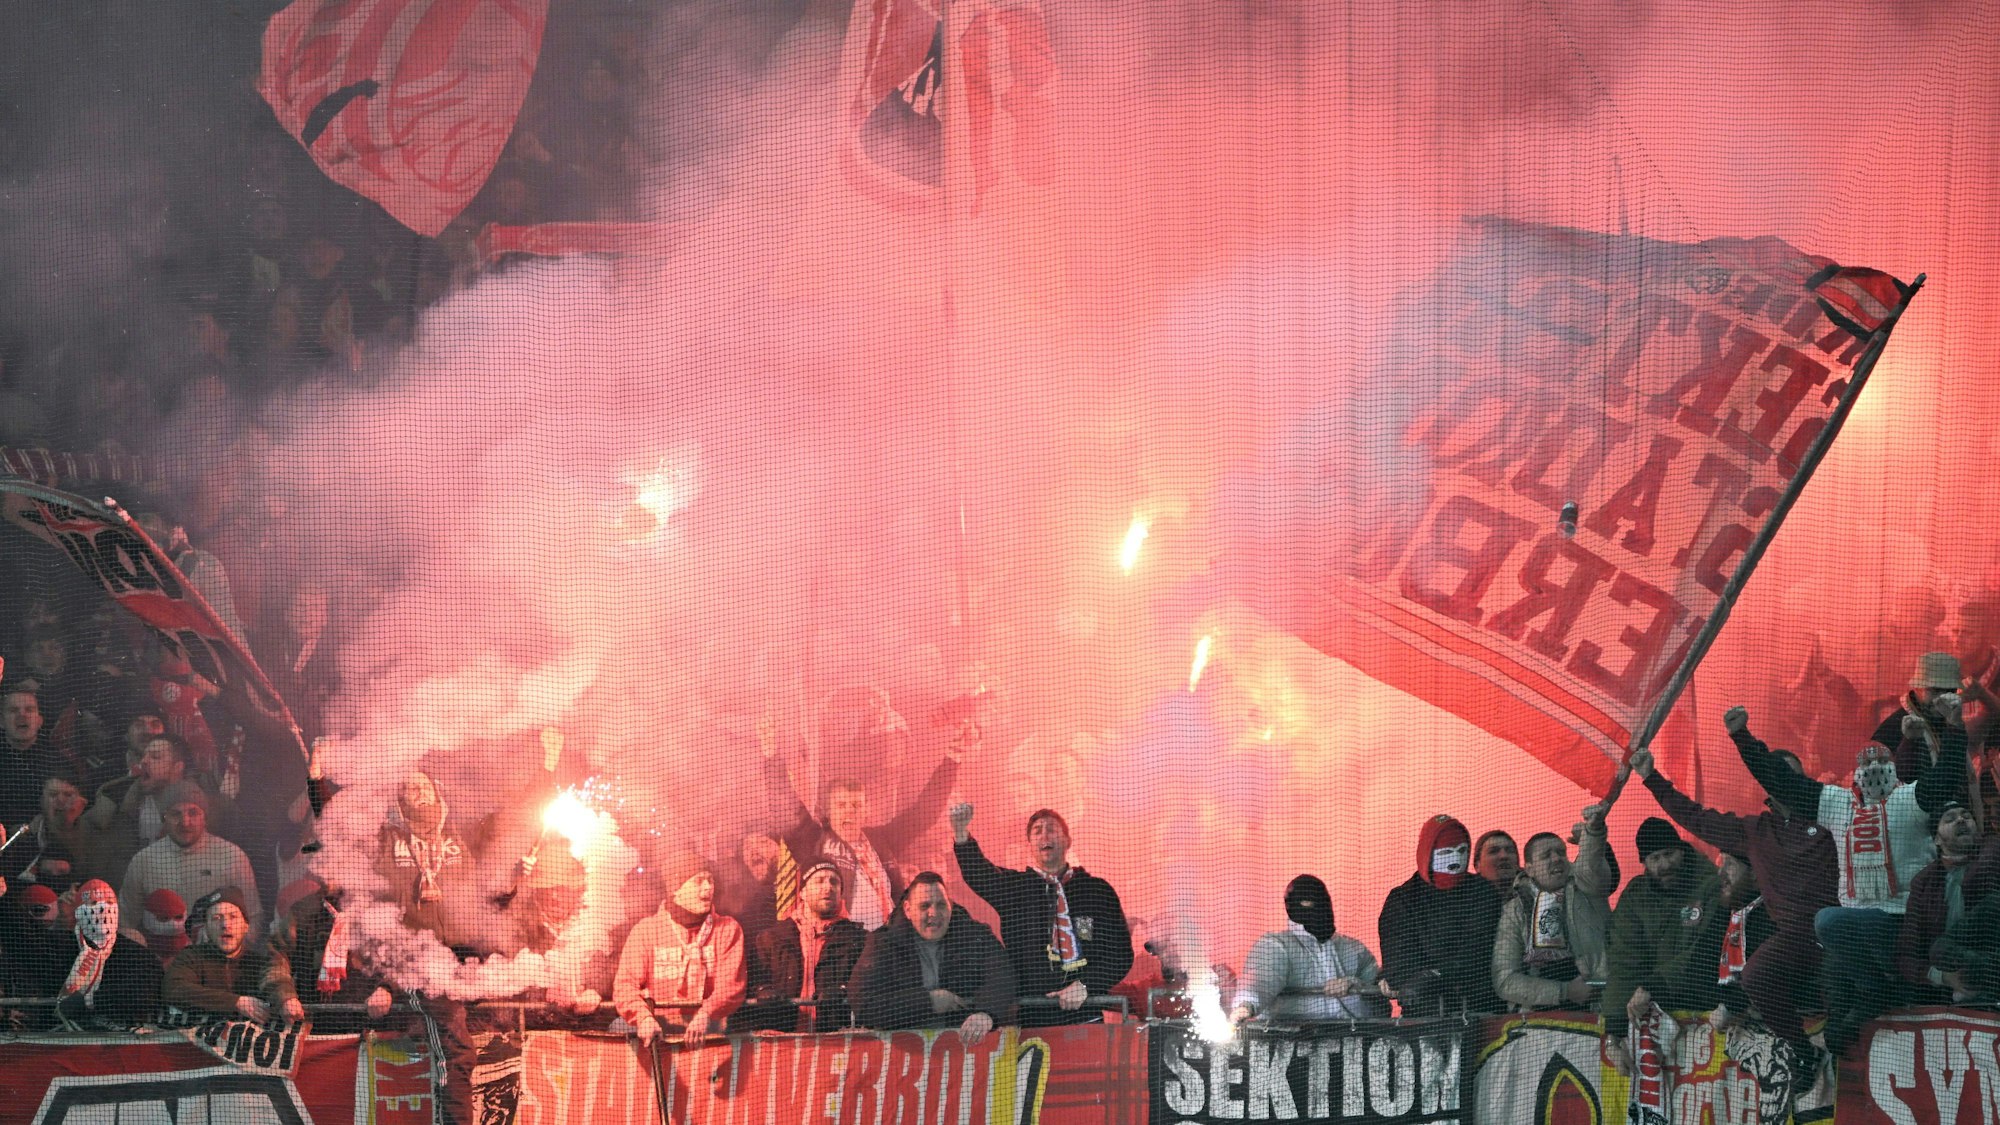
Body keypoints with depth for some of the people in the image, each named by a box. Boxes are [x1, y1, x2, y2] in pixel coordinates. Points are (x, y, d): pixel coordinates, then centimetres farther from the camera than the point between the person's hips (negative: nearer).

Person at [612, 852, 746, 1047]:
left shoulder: (727, 929, 6)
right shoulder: (646, 930, 5)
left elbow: (731, 984, -6)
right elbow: (626, 984, -4)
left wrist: (705, 1015, -26)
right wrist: (644, 1018, -24)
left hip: (706, 1030, 0)